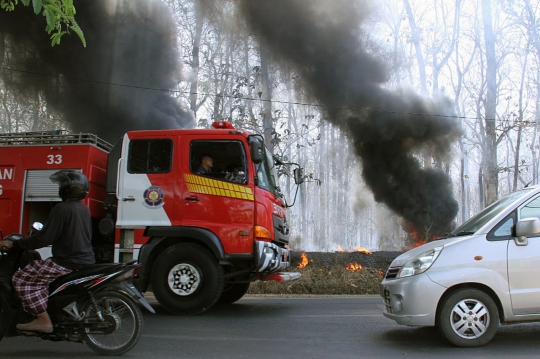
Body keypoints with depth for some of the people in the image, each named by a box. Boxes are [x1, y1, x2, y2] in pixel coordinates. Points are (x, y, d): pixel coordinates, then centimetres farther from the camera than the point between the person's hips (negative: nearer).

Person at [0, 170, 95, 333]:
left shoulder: (62, 209, -15)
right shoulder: (84, 209, 13)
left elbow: (44, 238, -18)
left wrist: (14, 244, -9)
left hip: (69, 263, -10)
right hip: (86, 260, 10)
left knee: (21, 278, -3)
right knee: (40, 270, 31)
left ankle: (43, 320, -6)